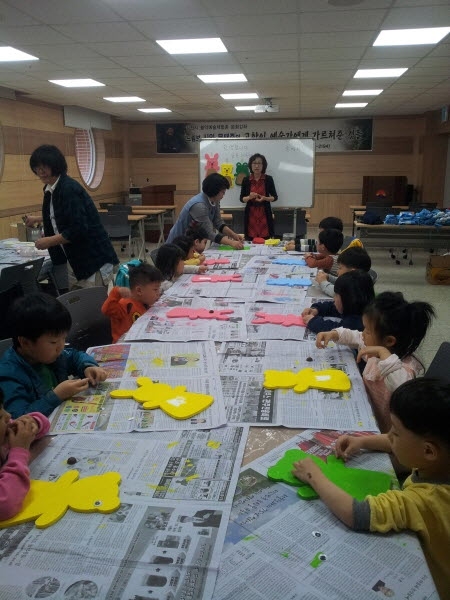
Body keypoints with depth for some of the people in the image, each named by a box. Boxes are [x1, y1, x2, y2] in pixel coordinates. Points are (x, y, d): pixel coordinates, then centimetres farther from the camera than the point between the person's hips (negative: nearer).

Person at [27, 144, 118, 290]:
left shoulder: (69, 189, -19)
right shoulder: (51, 189, 10)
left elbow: (78, 229, -25)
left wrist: (49, 241, -17)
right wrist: (37, 219, 37)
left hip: (94, 259, -10)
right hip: (77, 261, 10)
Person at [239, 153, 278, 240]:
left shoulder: (268, 179, 0)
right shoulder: (246, 180, 2)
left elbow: (275, 197, 5)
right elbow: (242, 198, 6)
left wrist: (265, 198, -13)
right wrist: (249, 197, -14)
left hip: (264, 213, -1)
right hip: (251, 214, 1)